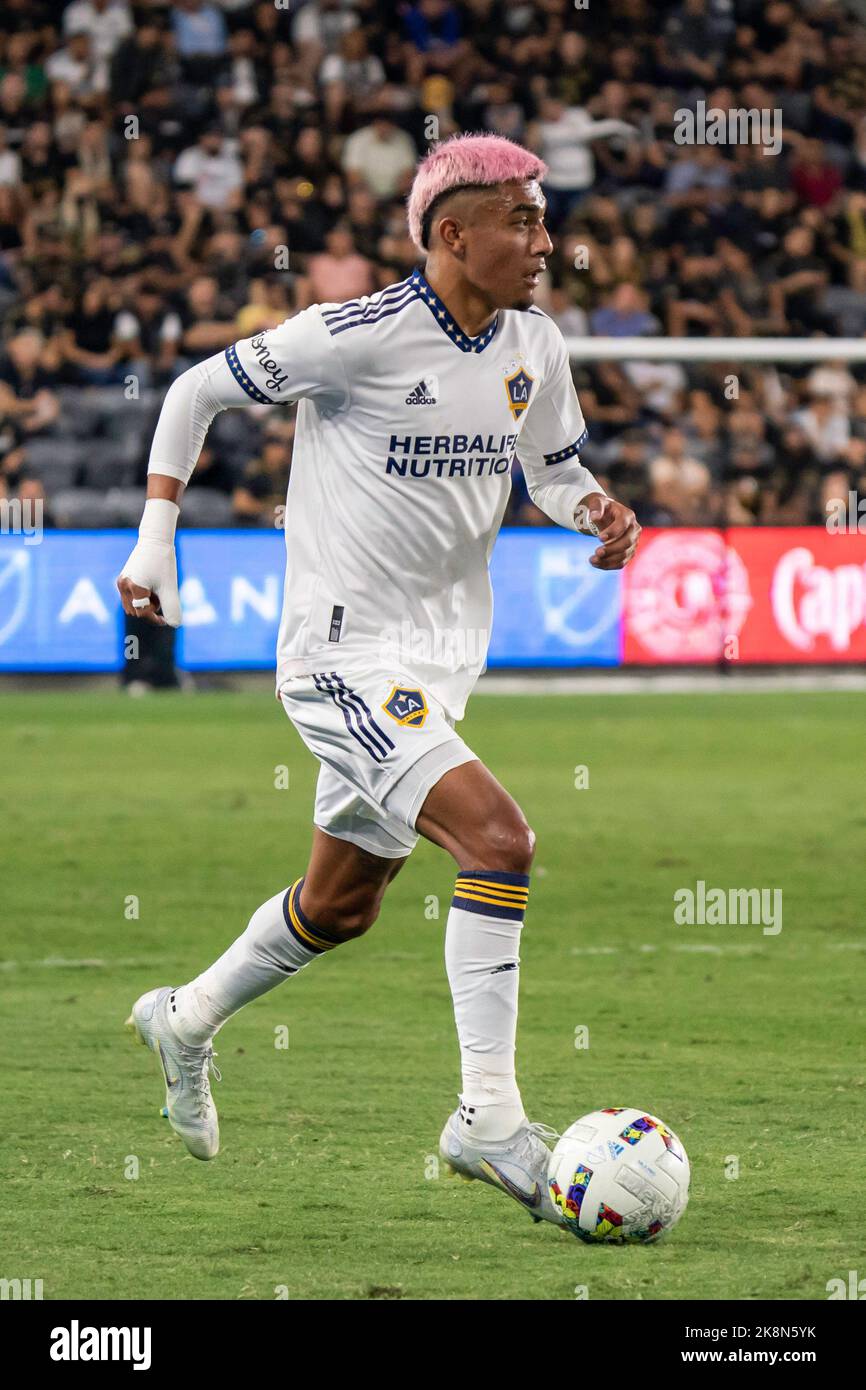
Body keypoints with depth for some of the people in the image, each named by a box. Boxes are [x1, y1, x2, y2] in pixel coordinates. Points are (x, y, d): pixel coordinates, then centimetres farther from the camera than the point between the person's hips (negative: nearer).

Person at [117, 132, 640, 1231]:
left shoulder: (534, 348, 3)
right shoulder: (361, 336, -17)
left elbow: (554, 470, 19)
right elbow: (198, 390, -5)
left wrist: (595, 511, -4)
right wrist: (154, 542, -8)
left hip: (439, 665, 8)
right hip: (343, 656, -8)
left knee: (341, 904, 20)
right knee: (498, 839, -24)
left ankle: (185, 1023, 45)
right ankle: (488, 1117, -20)